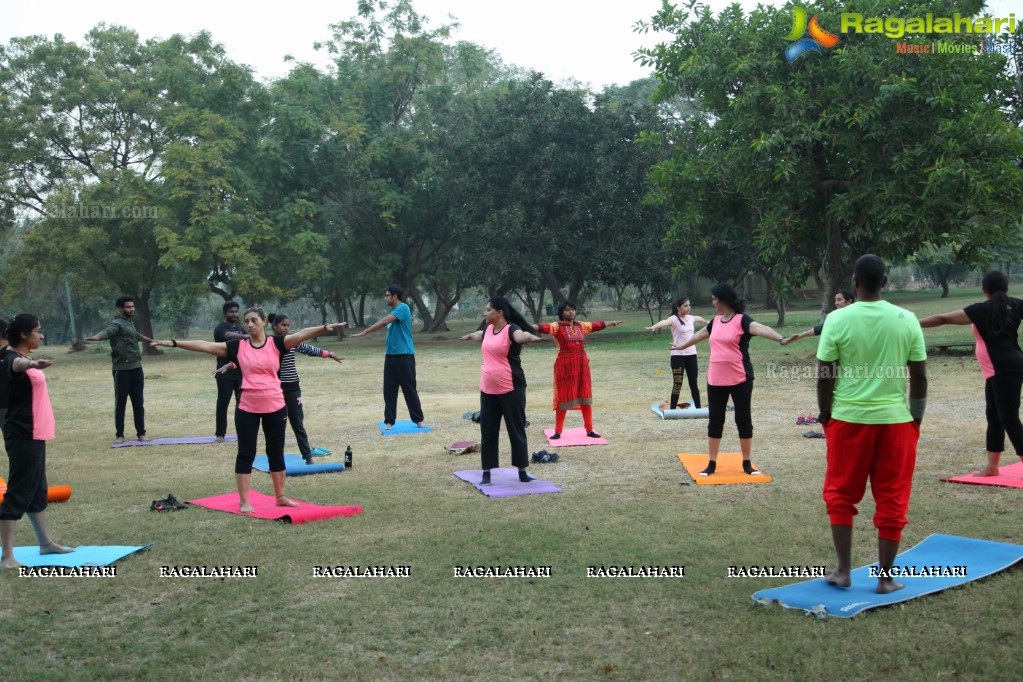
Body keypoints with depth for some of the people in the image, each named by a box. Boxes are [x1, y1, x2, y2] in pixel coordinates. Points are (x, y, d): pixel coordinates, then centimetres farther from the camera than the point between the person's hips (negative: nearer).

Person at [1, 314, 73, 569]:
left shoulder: (25, 358, 9)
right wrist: (34, 364, -65)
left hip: (33, 434, 10)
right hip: (22, 435, -10)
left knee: (38, 490, 18)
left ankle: (46, 543, 29)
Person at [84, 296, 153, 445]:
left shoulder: (130, 323, 18)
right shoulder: (117, 324, -9)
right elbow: (107, 332, -32)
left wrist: (150, 340, 60)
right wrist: (96, 337, -55)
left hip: (136, 368, 7)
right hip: (122, 370, -7)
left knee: (138, 403, 9)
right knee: (120, 403, 1)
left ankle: (141, 433, 16)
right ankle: (119, 435, 8)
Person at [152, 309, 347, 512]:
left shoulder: (276, 343, -2)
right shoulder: (238, 347, 1)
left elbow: (301, 334, -15)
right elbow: (205, 346, 0)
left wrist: (325, 327, -30)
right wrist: (174, 343, -4)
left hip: (275, 407, 0)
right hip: (247, 409, 0)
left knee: (276, 453, 12)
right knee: (246, 454, 5)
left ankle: (280, 496, 24)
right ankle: (244, 501, 13)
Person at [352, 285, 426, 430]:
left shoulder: (403, 308, -13)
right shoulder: (393, 312, 15)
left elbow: (384, 322, -21)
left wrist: (364, 332, -21)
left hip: (404, 355, -8)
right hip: (391, 355, 8)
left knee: (409, 389, 0)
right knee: (389, 390, 5)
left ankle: (419, 419, 11)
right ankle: (389, 421, 10)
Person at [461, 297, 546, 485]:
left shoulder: (511, 329, -13)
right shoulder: (489, 329, 10)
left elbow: (520, 335, -37)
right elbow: (479, 335, 35)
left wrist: (530, 337, -61)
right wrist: (468, 336, 58)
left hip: (511, 389, -7)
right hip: (488, 389, 7)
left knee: (516, 431, 4)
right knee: (488, 431, 8)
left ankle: (522, 473, 15)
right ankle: (486, 474, 16)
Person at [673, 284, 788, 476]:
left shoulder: (742, 320, -11)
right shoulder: (715, 321, 10)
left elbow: (760, 328, -31)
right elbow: (700, 334, 29)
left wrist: (780, 339, -49)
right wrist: (681, 347, 44)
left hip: (740, 380, -6)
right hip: (715, 380, 6)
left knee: (743, 420, 5)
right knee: (714, 421, 8)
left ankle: (747, 463, 18)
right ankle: (712, 464, 18)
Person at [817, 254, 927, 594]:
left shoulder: (838, 319, -7)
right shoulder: (907, 320, -2)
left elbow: (824, 377, -6)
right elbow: (919, 377, 1)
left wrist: (826, 416, 8)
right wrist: (917, 418, 13)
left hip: (849, 418, -1)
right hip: (895, 419, 1)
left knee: (841, 495, 13)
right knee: (892, 500, 9)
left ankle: (843, 571, 15)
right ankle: (885, 577, 15)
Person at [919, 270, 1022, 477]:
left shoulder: (982, 310, -13)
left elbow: (943, 318, -12)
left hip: (1006, 371, -9)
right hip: (999, 372, 9)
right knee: (994, 416, 14)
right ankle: (992, 466, 20)